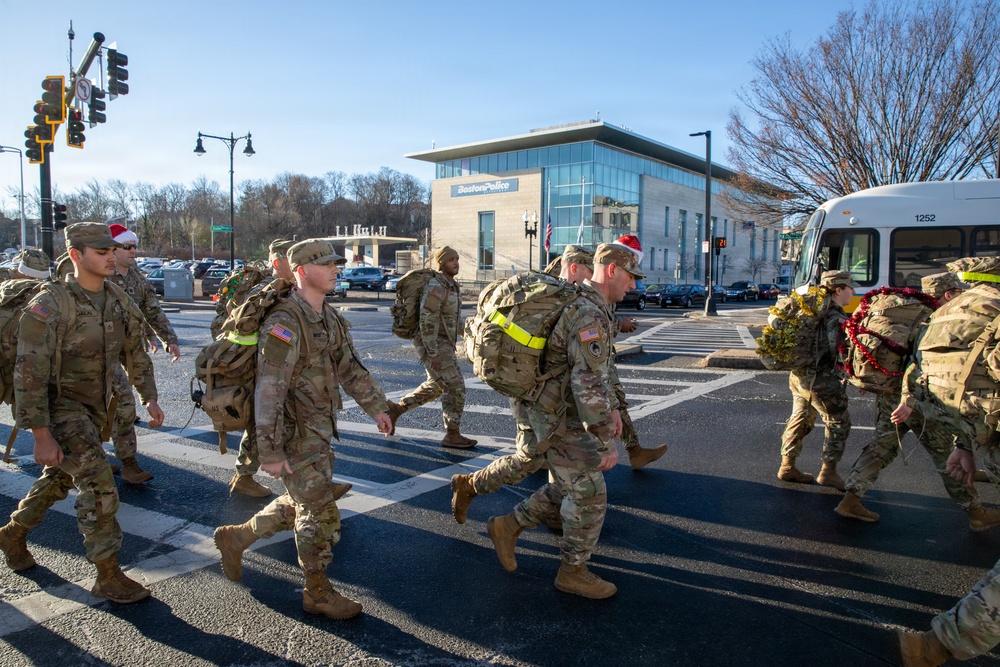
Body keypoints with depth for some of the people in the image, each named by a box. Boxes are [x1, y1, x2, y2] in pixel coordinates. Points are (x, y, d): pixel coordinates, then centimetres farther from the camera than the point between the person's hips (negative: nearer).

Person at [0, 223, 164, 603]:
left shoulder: (118, 301, -1)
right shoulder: (50, 305, -21)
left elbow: (135, 353, 11)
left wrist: (149, 399, 6)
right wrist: (41, 438, -22)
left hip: (96, 407, 7)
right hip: (60, 406, -7)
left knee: (59, 479, 22)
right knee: (98, 485, -13)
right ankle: (108, 577, -1)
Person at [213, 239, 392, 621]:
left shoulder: (329, 319, 8)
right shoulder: (286, 323, -22)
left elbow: (350, 367, 18)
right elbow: (269, 391, -24)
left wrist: (376, 407, 18)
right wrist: (270, 452, -24)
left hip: (319, 431, 9)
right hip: (295, 436, -9)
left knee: (300, 505, 22)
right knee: (320, 514, 1)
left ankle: (236, 537, 40)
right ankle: (318, 593, 19)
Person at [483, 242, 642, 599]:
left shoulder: (590, 307, 11)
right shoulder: (589, 316, -24)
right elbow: (589, 382, -30)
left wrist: (611, 408, 21)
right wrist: (606, 441, -25)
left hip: (561, 412, 10)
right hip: (559, 419, -10)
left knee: (569, 488, 19)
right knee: (590, 494, 1)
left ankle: (508, 526, 26)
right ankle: (573, 571, 17)